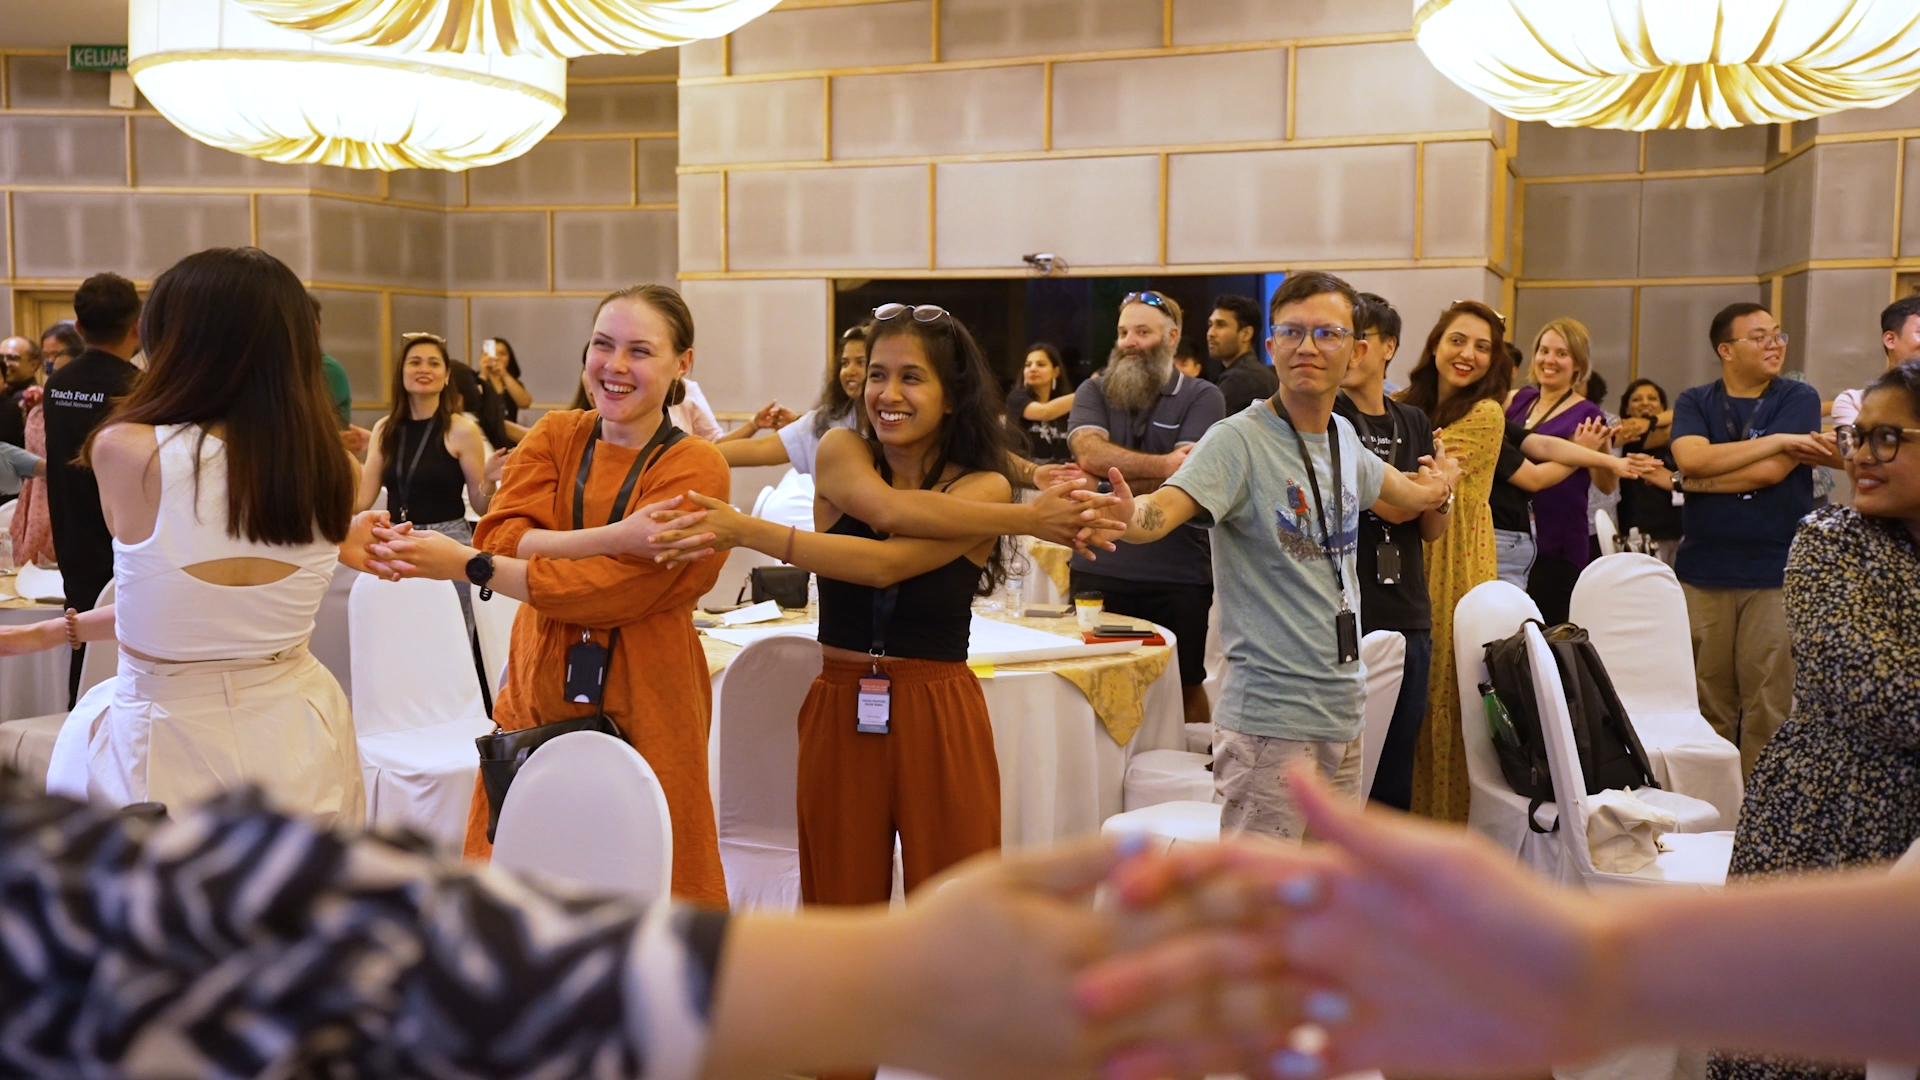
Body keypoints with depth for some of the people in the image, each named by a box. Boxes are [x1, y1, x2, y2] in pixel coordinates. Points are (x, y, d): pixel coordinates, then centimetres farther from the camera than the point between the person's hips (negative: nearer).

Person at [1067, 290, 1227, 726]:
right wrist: (1163, 464, -17)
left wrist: (1102, 482, -10)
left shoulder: (1202, 397, 0)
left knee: (1185, 686, 13)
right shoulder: (1094, 392, 7)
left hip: (1178, 578, -2)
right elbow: (1089, 452, -12)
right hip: (1098, 571, 2)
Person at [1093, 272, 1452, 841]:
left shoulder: (1344, 436, 9)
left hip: (1343, 709, 8)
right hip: (1270, 715, -8)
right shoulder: (1239, 439, -14)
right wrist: (1129, 518, -50)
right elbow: (1167, 506, -33)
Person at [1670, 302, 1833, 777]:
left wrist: (1700, 479, -2)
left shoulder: (1798, 398, 3)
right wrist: (1781, 440, -12)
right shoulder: (1695, 402, 9)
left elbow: (1770, 472, -10)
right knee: (1706, 704, 6)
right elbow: (1690, 458, -12)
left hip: (1776, 576, -2)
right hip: (1702, 572, 2)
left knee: (1770, 707, -3)